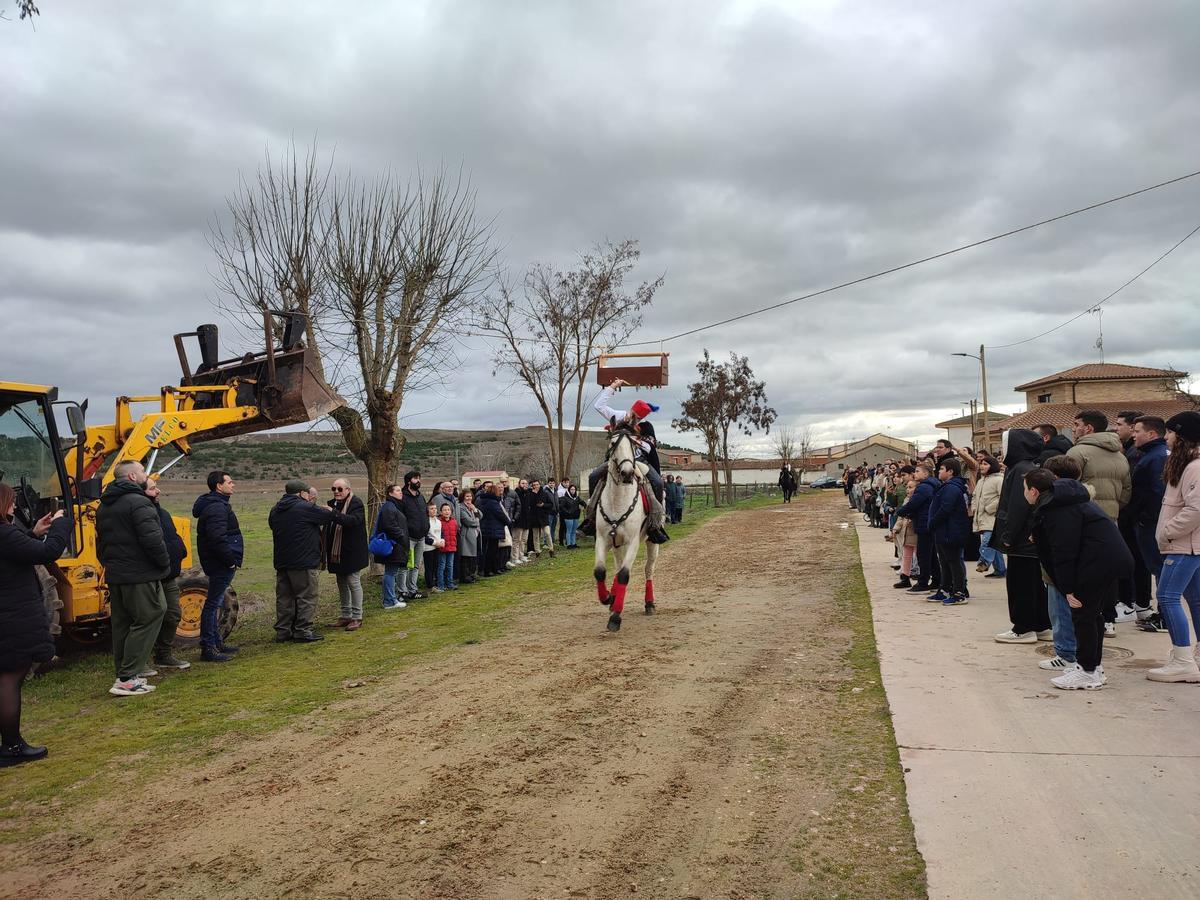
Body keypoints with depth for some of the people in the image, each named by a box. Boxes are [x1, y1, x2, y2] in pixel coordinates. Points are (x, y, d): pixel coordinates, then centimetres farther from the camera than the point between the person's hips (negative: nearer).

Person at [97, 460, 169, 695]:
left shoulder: (104, 506, 14)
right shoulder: (138, 503, -16)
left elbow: (101, 544, 21)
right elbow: (152, 540, -23)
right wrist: (165, 564, -9)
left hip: (115, 576, 9)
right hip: (140, 576, -9)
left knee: (122, 624, 15)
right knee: (146, 621, -4)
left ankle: (123, 674, 22)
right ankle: (128, 679, -7)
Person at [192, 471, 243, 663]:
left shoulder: (218, 504, 17)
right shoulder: (216, 507, -18)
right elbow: (217, 538, -27)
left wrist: (231, 559, 17)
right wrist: (231, 561, -20)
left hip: (221, 565, 11)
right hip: (221, 565, -11)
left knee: (216, 603, 17)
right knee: (213, 604, -7)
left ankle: (216, 642, 28)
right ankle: (208, 648, -3)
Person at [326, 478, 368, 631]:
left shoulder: (356, 503, -11)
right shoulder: (333, 504, 11)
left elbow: (354, 520, -31)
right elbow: (328, 528, 17)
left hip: (352, 553, -7)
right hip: (337, 553, 7)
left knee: (353, 583, -3)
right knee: (342, 584, 13)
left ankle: (357, 617, 6)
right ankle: (346, 615, 24)